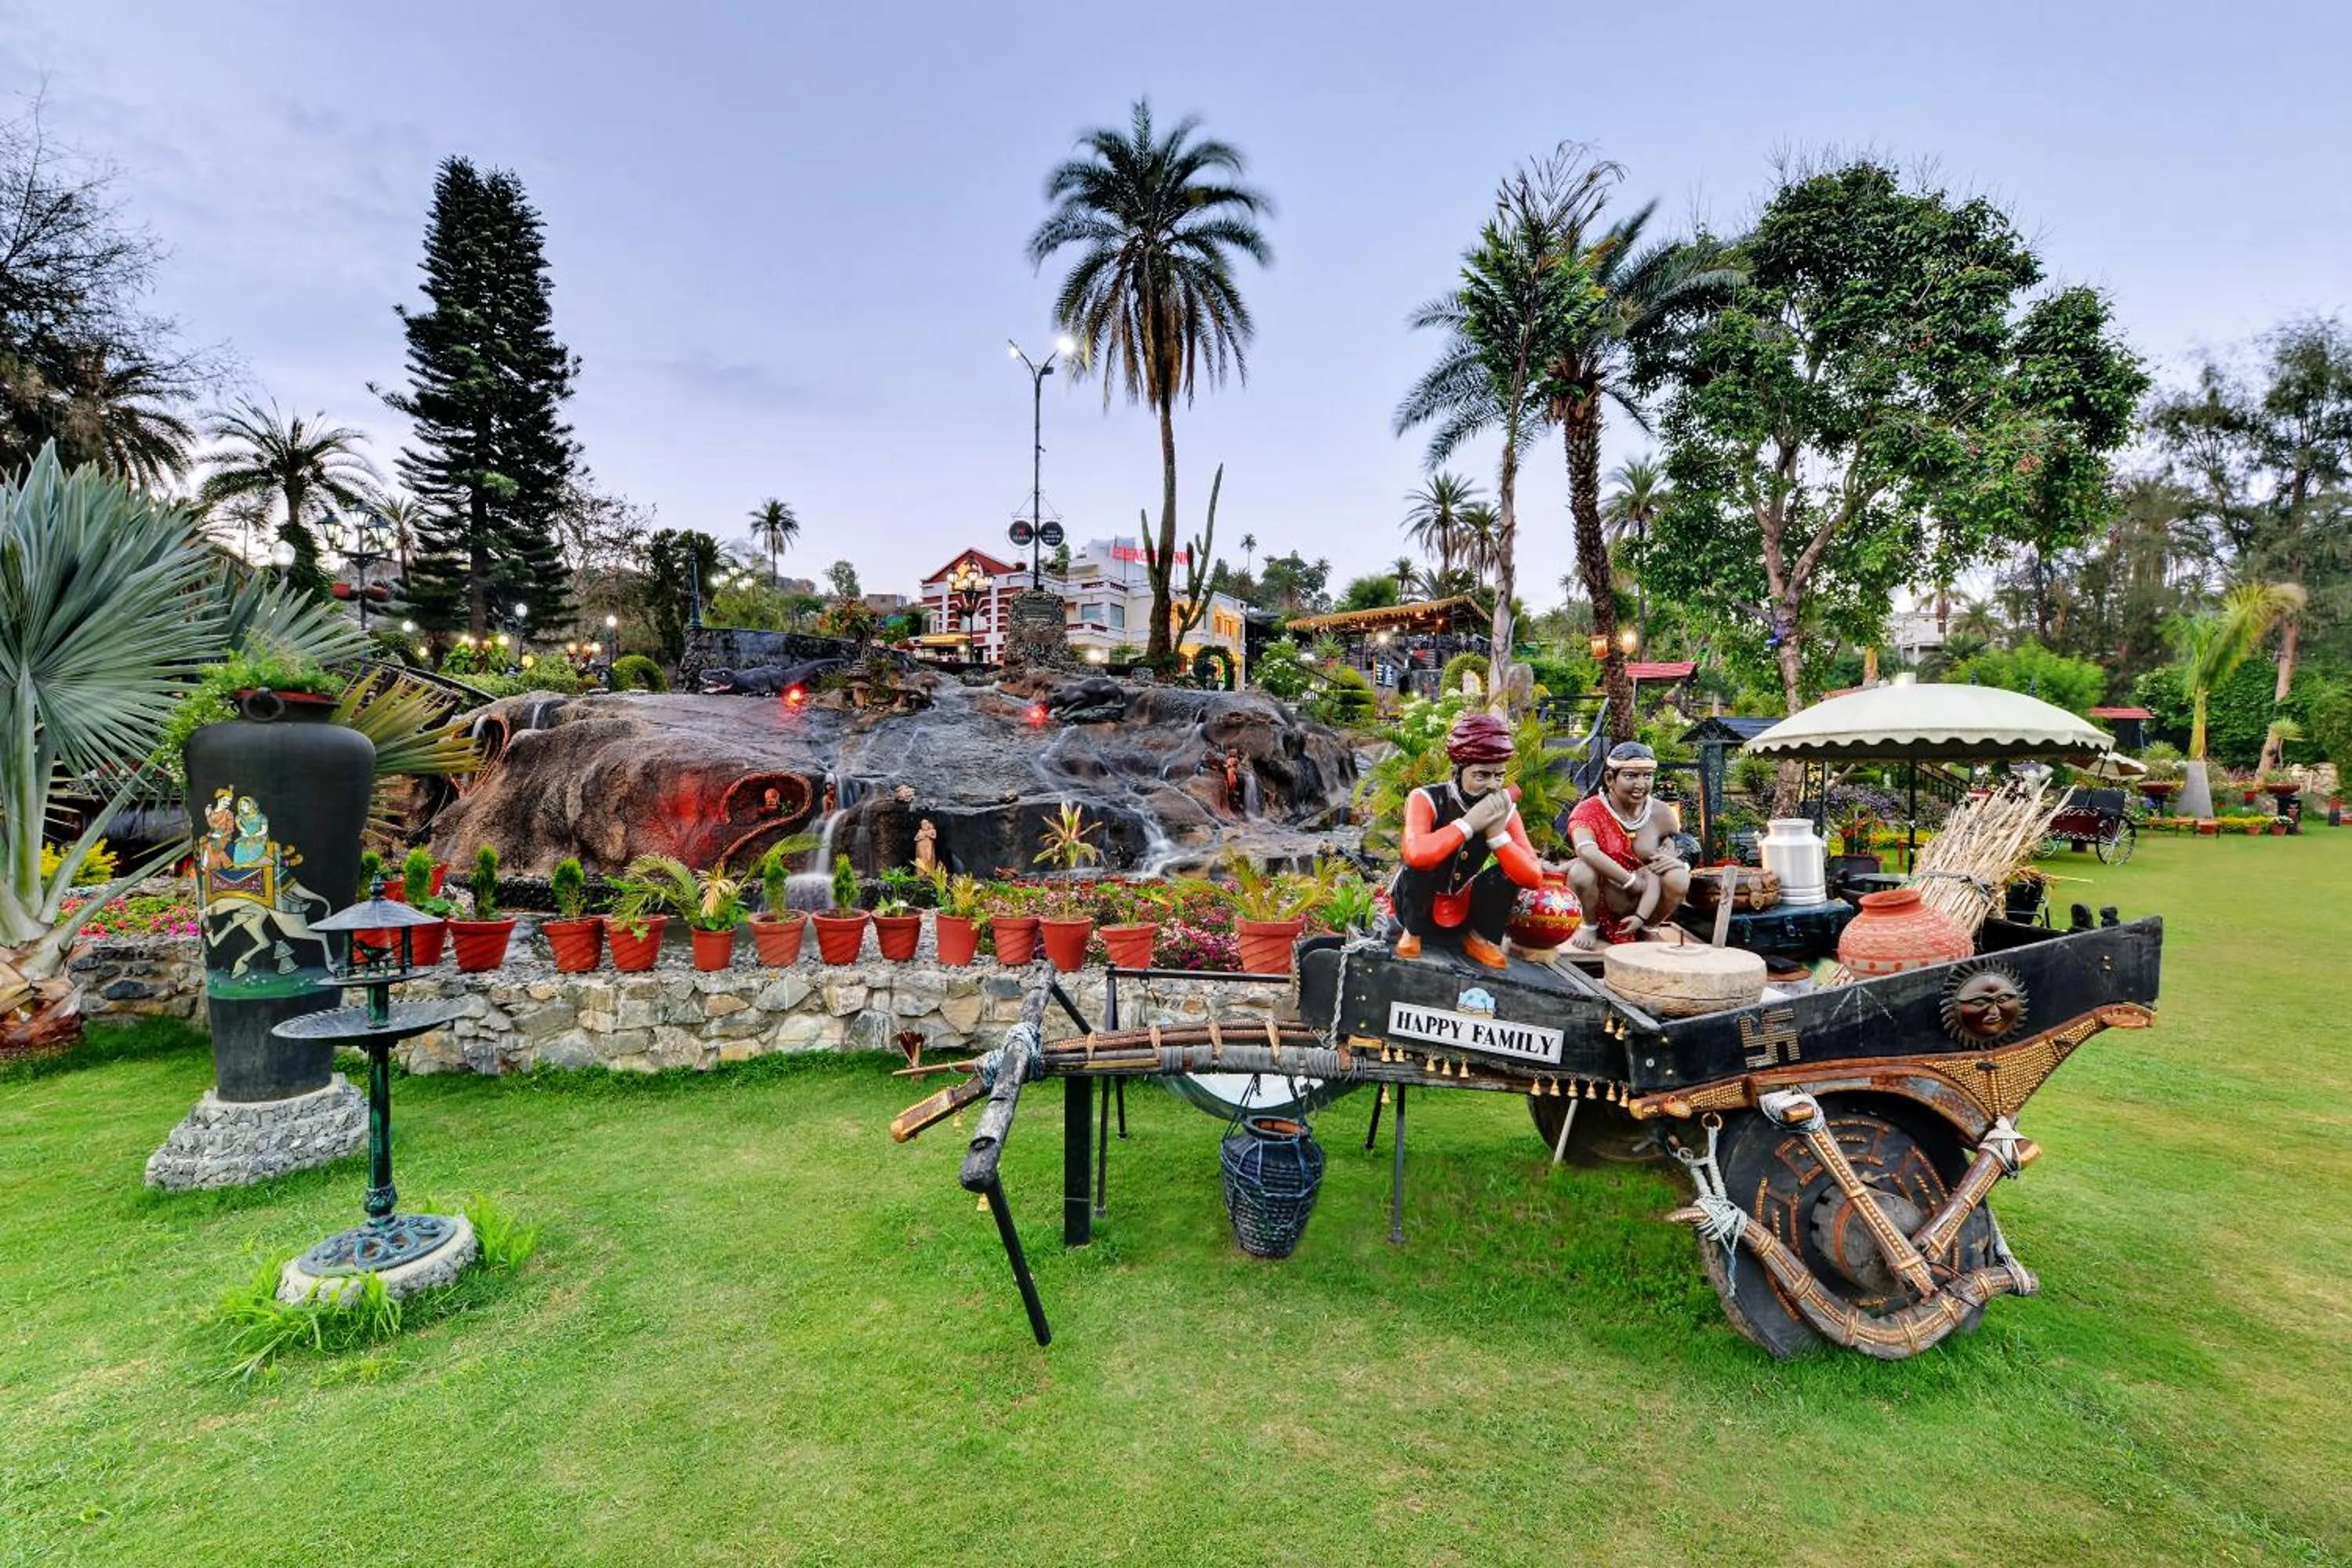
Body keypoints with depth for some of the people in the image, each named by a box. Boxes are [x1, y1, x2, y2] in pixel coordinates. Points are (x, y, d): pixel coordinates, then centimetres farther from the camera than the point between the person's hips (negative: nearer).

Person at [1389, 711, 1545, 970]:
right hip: (1419, 908, -4)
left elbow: (1534, 878, -21)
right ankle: (1413, 932, -6)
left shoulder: (1504, 809, -11)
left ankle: (1480, 938, 3)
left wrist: (1498, 832, -31)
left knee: (1509, 869, -18)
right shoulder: (1426, 799, -24)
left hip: (1465, 912, 4)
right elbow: (1415, 854, -45)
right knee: (1420, 863, -32)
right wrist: (1468, 823, -38)